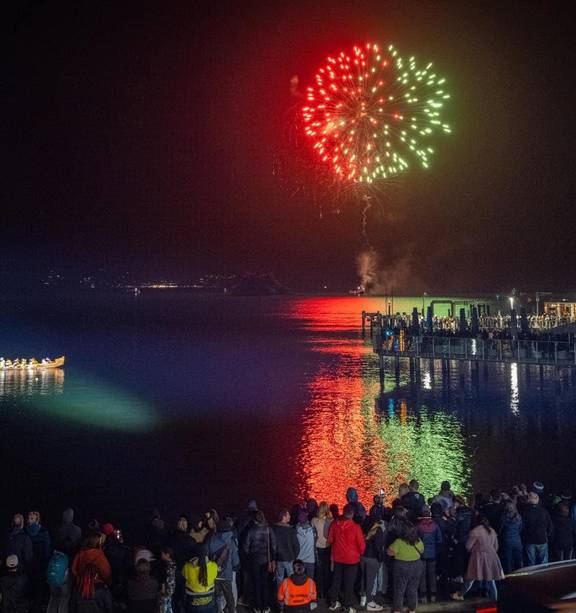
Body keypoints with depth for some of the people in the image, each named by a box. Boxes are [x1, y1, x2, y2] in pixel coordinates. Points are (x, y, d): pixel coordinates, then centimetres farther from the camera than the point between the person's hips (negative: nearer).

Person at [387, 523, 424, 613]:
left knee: (399, 590, 9)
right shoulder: (419, 542, -6)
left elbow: (390, 552, -14)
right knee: (413, 590, 16)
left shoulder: (399, 542, -20)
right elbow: (421, 551, 11)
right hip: (416, 567, 4)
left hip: (401, 568, -4)